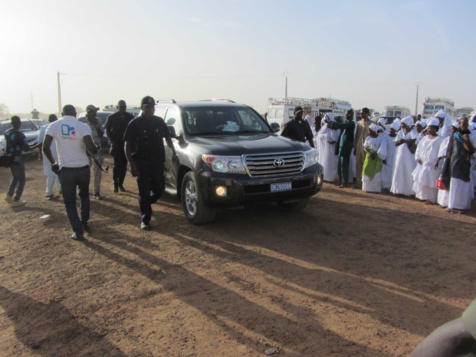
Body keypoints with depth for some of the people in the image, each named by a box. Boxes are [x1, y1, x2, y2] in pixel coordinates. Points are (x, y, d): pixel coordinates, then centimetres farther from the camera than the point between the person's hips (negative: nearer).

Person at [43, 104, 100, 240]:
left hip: (65, 169, -1)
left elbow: (45, 148, -9)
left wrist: (53, 162, 5)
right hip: (83, 168, 1)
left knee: (69, 202, 11)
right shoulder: (83, 126, -7)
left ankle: (78, 231, 7)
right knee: (84, 195, 27)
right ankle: (84, 223, 32)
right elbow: (90, 147, -21)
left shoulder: (54, 126, -3)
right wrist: (97, 148, 2)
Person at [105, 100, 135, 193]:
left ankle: (120, 183, 15)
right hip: (116, 144, -2)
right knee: (117, 164, -7)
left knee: (124, 165, 5)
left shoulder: (130, 117, 3)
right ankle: (115, 183, 3)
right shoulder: (112, 117, 1)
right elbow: (107, 130, 5)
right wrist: (112, 140, -3)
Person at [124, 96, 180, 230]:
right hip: (142, 164, -4)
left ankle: (144, 204, 36)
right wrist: (132, 165, -13)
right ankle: (145, 220, 11)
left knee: (159, 189, 9)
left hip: (157, 162, 4)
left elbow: (167, 138, 19)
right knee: (145, 192, -2)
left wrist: (173, 153, 5)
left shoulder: (159, 122, 6)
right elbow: (128, 146, -5)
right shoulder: (134, 124, -5)